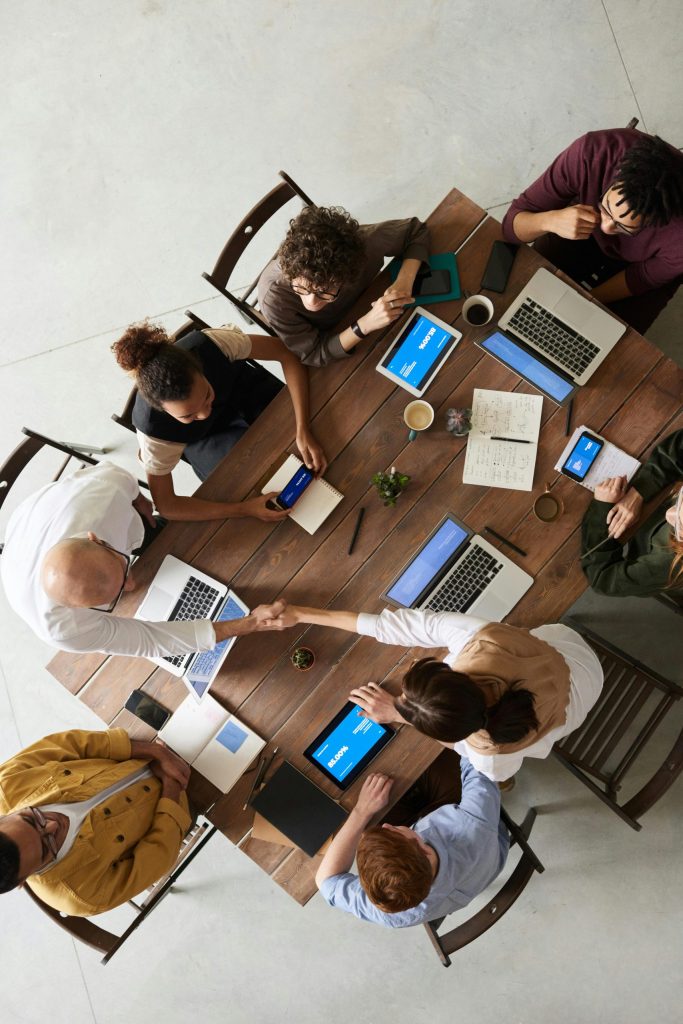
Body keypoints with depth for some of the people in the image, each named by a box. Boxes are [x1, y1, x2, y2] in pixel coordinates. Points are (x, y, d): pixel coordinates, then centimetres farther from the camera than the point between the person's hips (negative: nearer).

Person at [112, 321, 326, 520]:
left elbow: (287, 355, -30)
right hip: (205, 436, -1)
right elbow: (165, 505, -30)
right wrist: (246, 509, -39)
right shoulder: (151, 427, -39)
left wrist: (303, 431, -40)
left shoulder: (210, 344, -40)